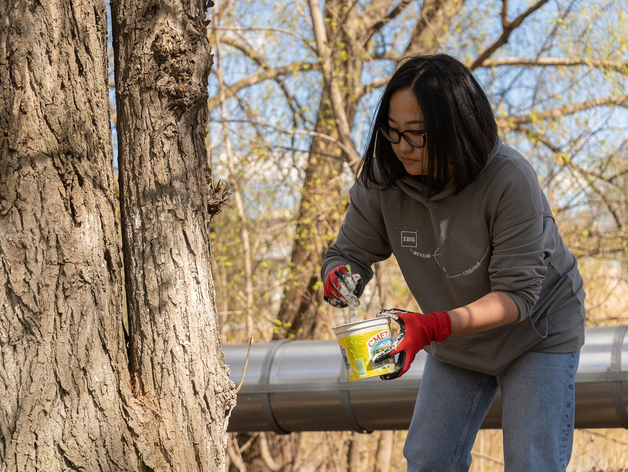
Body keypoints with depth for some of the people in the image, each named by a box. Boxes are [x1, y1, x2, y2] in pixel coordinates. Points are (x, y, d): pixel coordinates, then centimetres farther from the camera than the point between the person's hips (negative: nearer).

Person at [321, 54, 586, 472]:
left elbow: (516, 295, -32)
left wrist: (430, 327, -45)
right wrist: (339, 279, -36)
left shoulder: (510, 180, -32)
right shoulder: (384, 178, -18)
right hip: (457, 343, 5)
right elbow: (349, 252, -9)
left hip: (537, 332, -5)